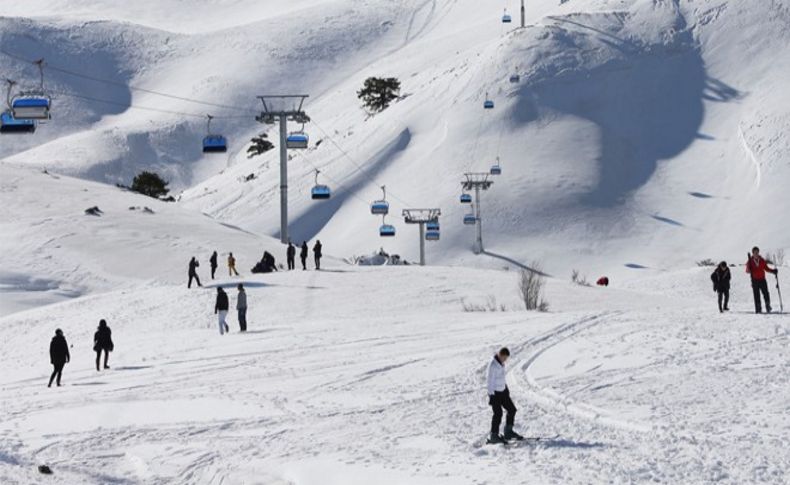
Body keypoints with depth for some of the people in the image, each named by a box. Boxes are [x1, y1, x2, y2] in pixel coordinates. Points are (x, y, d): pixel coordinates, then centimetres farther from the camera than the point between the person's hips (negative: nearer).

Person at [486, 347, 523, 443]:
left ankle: (508, 432, 19)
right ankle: (494, 436, 2)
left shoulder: (501, 363, 7)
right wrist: (491, 395, -19)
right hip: (495, 392, -9)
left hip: (503, 391, 9)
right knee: (498, 413, -8)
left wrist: (506, 388, 23)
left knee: (512, 409, 9)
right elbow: (490, 381, -18)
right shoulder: (493, 365, -19)